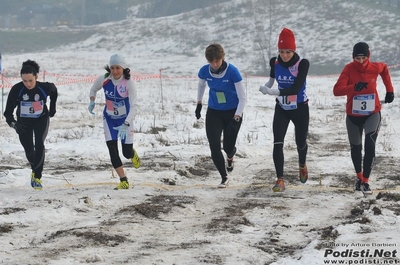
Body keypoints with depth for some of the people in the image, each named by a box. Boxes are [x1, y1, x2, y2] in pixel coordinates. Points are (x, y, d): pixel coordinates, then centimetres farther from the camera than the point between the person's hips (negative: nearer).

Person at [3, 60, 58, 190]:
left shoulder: (45, 87, -25)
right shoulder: (16, 90, -27)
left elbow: (54, 90, 3)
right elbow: (8, 112, -22)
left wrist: (53, 107, 6)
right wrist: (14, 124, -38)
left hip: (41, 120, -1)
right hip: (24, 121, 1)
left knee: (39, 144, -22)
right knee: (28, 149, 8)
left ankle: (37, 176, -17)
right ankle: (35, 169, 40)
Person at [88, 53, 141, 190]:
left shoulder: (129, 83, -24)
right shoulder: (103, 79, -15)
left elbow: (133, 106, -28)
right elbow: (93, 89, 8)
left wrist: (125, 125, -39)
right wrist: (92, 101, -13)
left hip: (125, 119, -2)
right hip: (109, 119, 2)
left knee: (127, 153, 1)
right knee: (112, 150, -10)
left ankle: (133, 153, 40)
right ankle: (123, 181, -2)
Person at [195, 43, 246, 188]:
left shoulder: (232, 71, -24)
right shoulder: (204, 71, -13)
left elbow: (242, 98, -19)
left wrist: (236, 119, -27)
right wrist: (199, 104, 22)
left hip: (232, 112, -2)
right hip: (213, 113, 2)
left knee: (228, 146, 6)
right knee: (214, 147, -9)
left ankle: (230, 157, 45)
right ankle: (224, 178, 8)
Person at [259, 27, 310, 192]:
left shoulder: (302, 64, -22)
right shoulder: (275, 62, -10)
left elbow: (295, 89, -31)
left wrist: (270, 92, -38)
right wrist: (266, 87, -6)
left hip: (300, 109, -2)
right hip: (282, 109, 2)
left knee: (300, 143, 17)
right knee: (277, 144, -14)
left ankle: (302, 165, 49)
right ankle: (280, 180, -11)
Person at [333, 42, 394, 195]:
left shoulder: (375, 68, -11)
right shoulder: (349, 69, -17)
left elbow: (384, 69, 15)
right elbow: (337, 90, -28)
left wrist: (389, 90, 13)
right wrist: (353, 87, -45)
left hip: (372, 114, 0)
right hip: (353, 115, 0)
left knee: (370, 145, -19)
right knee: (355, 148, 16)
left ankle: (365, 181, -12)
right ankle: (359, 176, 41)